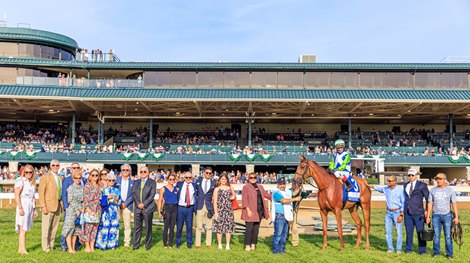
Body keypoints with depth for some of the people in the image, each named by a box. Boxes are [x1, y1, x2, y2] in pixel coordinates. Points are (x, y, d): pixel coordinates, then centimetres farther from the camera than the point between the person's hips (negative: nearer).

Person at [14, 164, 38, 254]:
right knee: (23, 229, -8)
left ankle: (20, 249, 13)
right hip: (23, 207, -7)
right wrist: (20, 208, -22)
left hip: (30, 207, 7)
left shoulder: (32, 182, 16)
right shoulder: (20, 181, -7)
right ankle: (23, 249, -7)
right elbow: (16, 195, -14)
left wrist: (35, 209, 19)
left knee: (24, 230, 8)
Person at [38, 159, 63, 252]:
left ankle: (51, 245, 19)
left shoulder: (60, 178, 13)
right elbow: (41, 191, -10)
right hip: (48, 205, -6)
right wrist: (43, 206, -16)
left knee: (54, 227, 10)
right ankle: (45, 247, 8)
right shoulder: (46, 176, -5)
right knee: (46, 227, -1)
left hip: (58, 205, 6)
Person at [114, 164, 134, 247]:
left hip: (127, 205, -1)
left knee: (127, 224, 2)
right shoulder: (117, 180, 7)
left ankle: (127, 241, 11)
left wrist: (125, 203, -9)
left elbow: (133, 195, 0)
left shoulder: (132, 182, 5)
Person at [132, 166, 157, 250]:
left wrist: (144, 204, -13)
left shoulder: (152, 182, 2)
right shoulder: (136, 182, 14)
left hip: (148, 208, -3)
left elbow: (152, 195, -6)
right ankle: (136, 245, 14)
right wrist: (138, 204, -7)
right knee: (137, 227, 5)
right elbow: (133, 194, 7)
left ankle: (148, 245, 13)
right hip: (137, 208, 3)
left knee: (148, 227, 3)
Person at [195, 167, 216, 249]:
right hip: (200, 206, 0)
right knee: (199, 226, 1)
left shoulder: (213, 182, 4)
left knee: (209, 227, 7)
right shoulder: (198, 181, 6)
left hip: (209, 206, 1)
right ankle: (198, 244, 9)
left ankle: (208, 243, 17)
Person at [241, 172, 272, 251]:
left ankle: (253, 244, 17)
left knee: (256, 228, 8)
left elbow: (266, 194, 22)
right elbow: (244, 199, -6)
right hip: (251, 211, -5)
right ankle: (247, 245, 3)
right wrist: (248, 210, -14)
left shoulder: (260, 187, 17)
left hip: (259, 210, 5)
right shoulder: (246, 187, -1)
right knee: (249, 228, -4)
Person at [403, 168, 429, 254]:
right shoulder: (406, 185, 12)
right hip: (407, 213, 5)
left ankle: (422, 250, 11)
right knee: (409, 231, 11)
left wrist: (427, 210, -7)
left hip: (418, 213, -5)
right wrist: (404, 209, 14)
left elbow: (428, 198, -2)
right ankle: (408, 248, 22)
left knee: (420, 231, 1)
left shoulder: (422, 185, -4)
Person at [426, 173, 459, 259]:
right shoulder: (433, 190, 8)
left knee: (448, 235, -1)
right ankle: (436, 252, 12)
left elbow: (454, 204, 0)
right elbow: (430, 204, 8)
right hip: (436, 215, 2)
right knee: (436, 235, 3)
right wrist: (428, 216, 4)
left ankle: (449, 253, 7)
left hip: (447, 215, -2)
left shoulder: (450, 190, 2)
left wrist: (456, 217, -7)